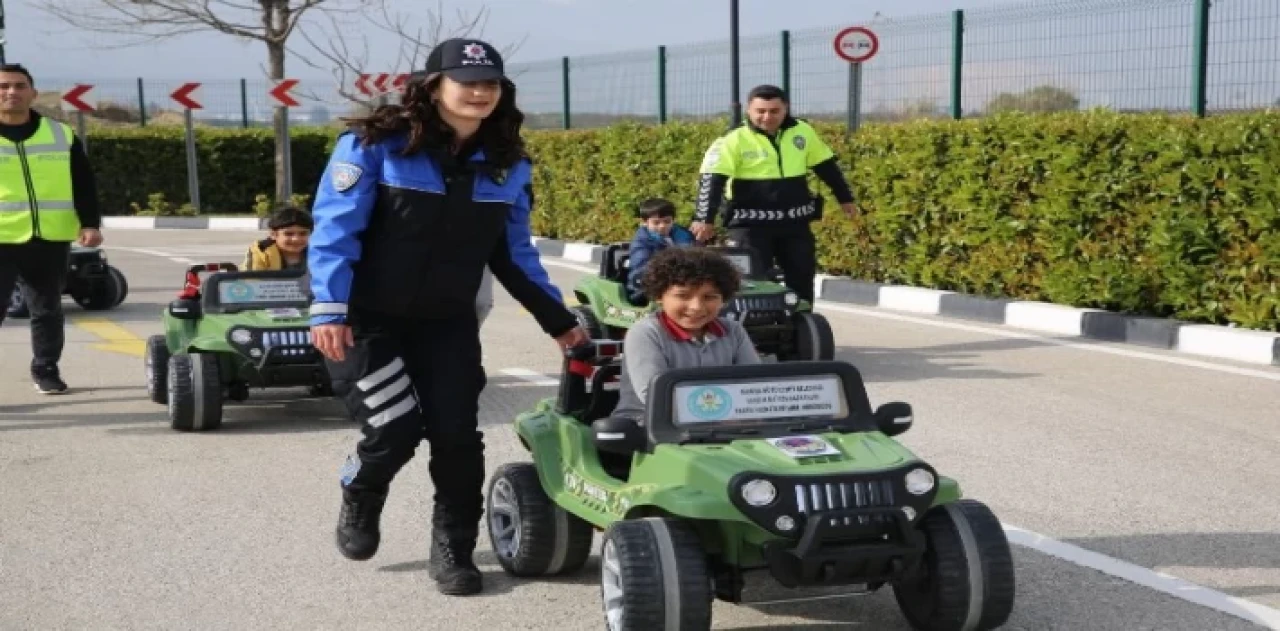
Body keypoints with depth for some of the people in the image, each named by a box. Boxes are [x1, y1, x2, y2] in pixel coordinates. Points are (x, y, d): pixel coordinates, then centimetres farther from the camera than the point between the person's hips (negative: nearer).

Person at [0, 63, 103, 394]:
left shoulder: (62, 135, 9)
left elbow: (83, 184, 10)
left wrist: (90, 223, 0)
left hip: (50, 240, 3)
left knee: (48, 309, 11)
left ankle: (46, 370, 26)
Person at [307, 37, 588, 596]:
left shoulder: (507, 165, 1)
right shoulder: (376, 145, -13)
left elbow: (514, 253, 12)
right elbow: (335, 229, -15)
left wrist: (557, 319, 11)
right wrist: (329, 309, -24)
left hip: (447, 324, 4)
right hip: (367, 319, -4)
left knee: (456, 435, -4)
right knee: (396, 427, -14)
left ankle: (452, 551, 17)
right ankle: (359, 500, 21)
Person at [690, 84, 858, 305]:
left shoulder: (802, 132, 3)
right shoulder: (734, 140, -11)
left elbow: (827, 166, 16)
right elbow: (711, 179, -18)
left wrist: (845, 197, 23)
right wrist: (704, 219, -27)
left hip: (795, 223, 4)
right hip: (751, 225, -4)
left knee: (802, 278, 11)